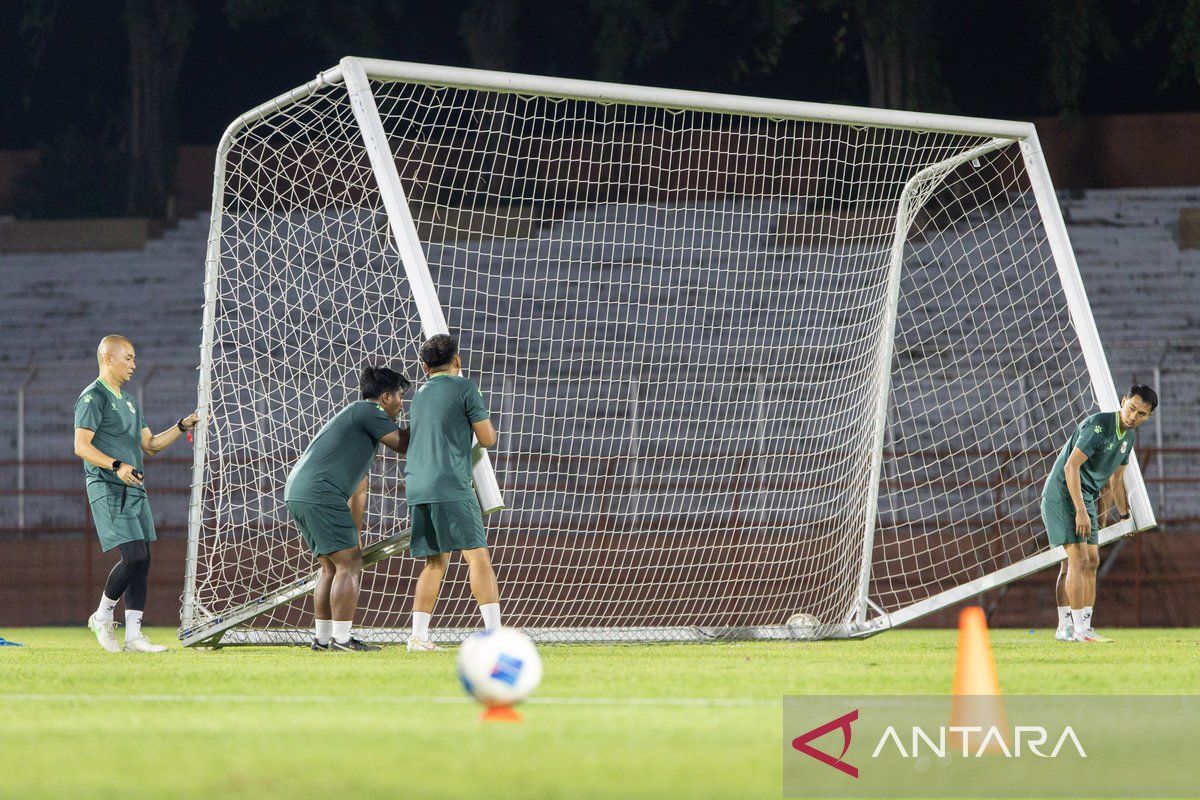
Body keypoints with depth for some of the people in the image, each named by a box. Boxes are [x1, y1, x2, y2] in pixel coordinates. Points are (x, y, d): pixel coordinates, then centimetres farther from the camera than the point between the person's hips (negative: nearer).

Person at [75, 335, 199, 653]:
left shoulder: (129, 401, 21)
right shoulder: (93, 398, -6)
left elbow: (150, 445, 24)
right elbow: (81, 446, -14)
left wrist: (182, 427, 11)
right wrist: (116, 466, -27)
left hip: (135, 490, 9)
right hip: (108, 491, -9)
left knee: (142, 561, 2)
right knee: (134, 556, -17)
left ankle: (133, 635, 1)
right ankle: (102, 616, 2)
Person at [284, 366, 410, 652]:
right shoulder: (368, 412, -2)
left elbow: (358, 491, 32)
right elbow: (404, 445, -6)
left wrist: (356, 537, 33)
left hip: (297, 492, 10)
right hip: (320, 494, -10)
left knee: (333, 566, 17)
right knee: (349, 565, -7)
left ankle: (323, 637, 20)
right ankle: (341, 639, -8)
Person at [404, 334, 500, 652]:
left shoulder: (419, 396, 20)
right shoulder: (464, 388, -1)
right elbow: (487, 438, 0)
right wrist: (485, 419, 18)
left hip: (416, 488, 7)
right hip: (451, 487, -7)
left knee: (435, 562, 11)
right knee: (477, 555, -7)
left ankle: (418, 636, 4)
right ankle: (494, 631, -16)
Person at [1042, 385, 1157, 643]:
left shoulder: (1128, 438, 9)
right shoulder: (1098, 426, -20)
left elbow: (1116, 480, 23)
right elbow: (1070, 467, -26)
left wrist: (1125, 515, 26)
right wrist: (1080, 511, -29)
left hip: (1086, 499, 9)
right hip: (1063, 495, -9)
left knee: (1091, 562, 7)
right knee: (1078, 559, -15)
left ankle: (1065, 628, 10)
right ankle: (1079, 629, -14)